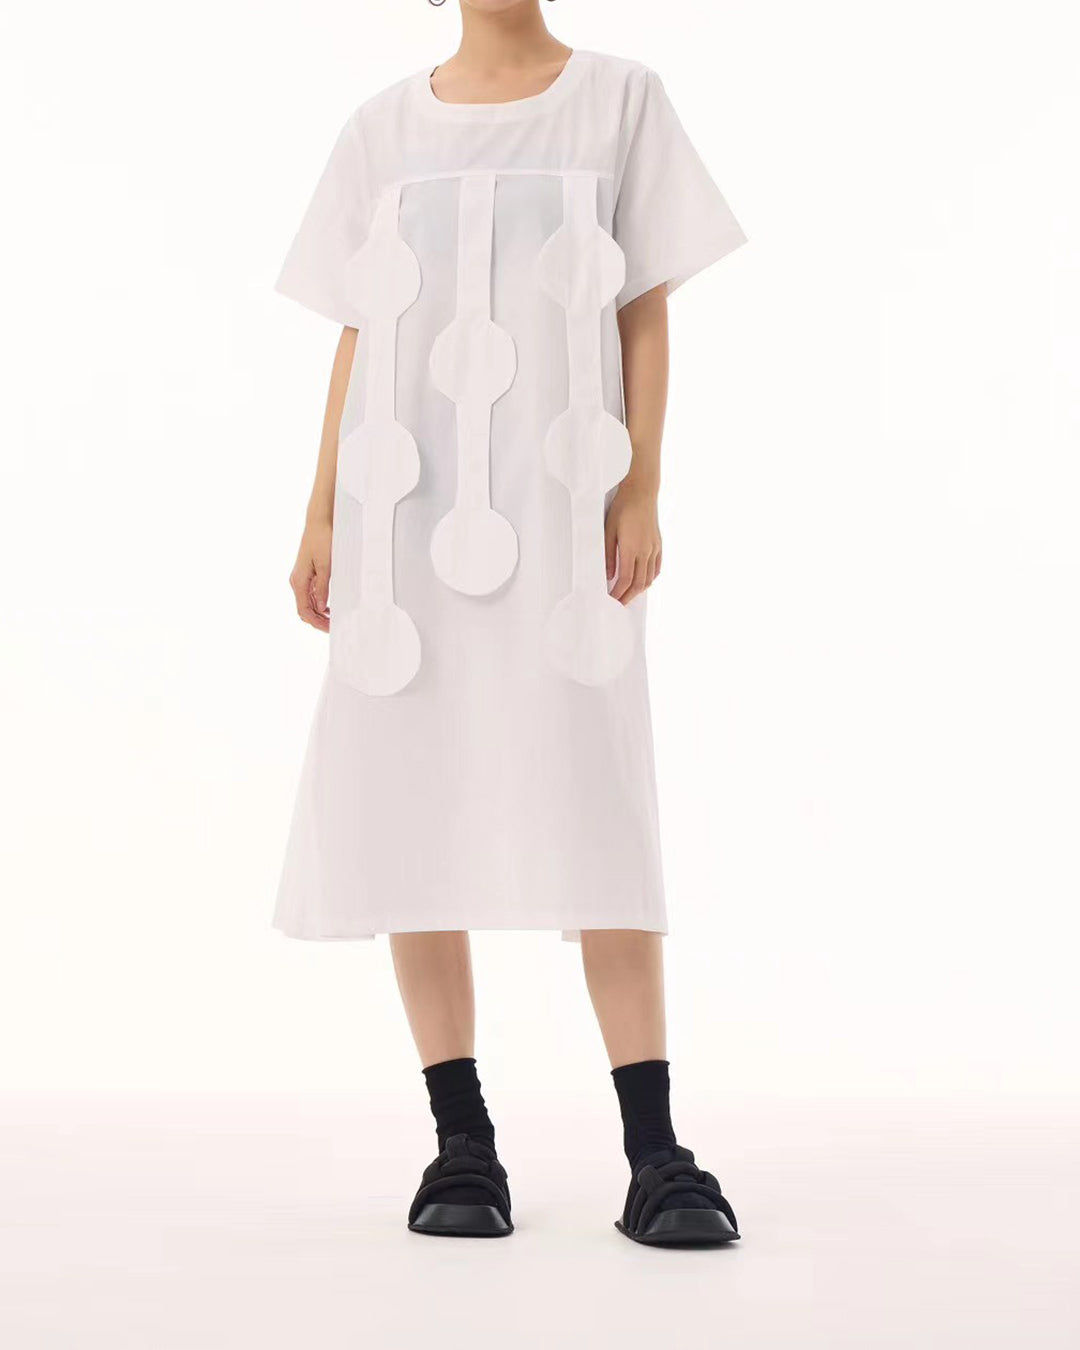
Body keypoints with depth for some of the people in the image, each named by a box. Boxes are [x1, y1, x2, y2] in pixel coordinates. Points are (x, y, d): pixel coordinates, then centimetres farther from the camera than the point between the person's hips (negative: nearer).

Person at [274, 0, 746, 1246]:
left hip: (558, 502, -2)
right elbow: (356, 338, 12)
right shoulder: (384, 129, 14)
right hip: (407, 505, 2)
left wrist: (641, 492, -5)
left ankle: (654, 1152, -6)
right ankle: (463, 1140, 7)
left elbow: (646, 315, 5)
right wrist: (324, 514, 5)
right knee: (405, 806, -2)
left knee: (595, 807, -10)